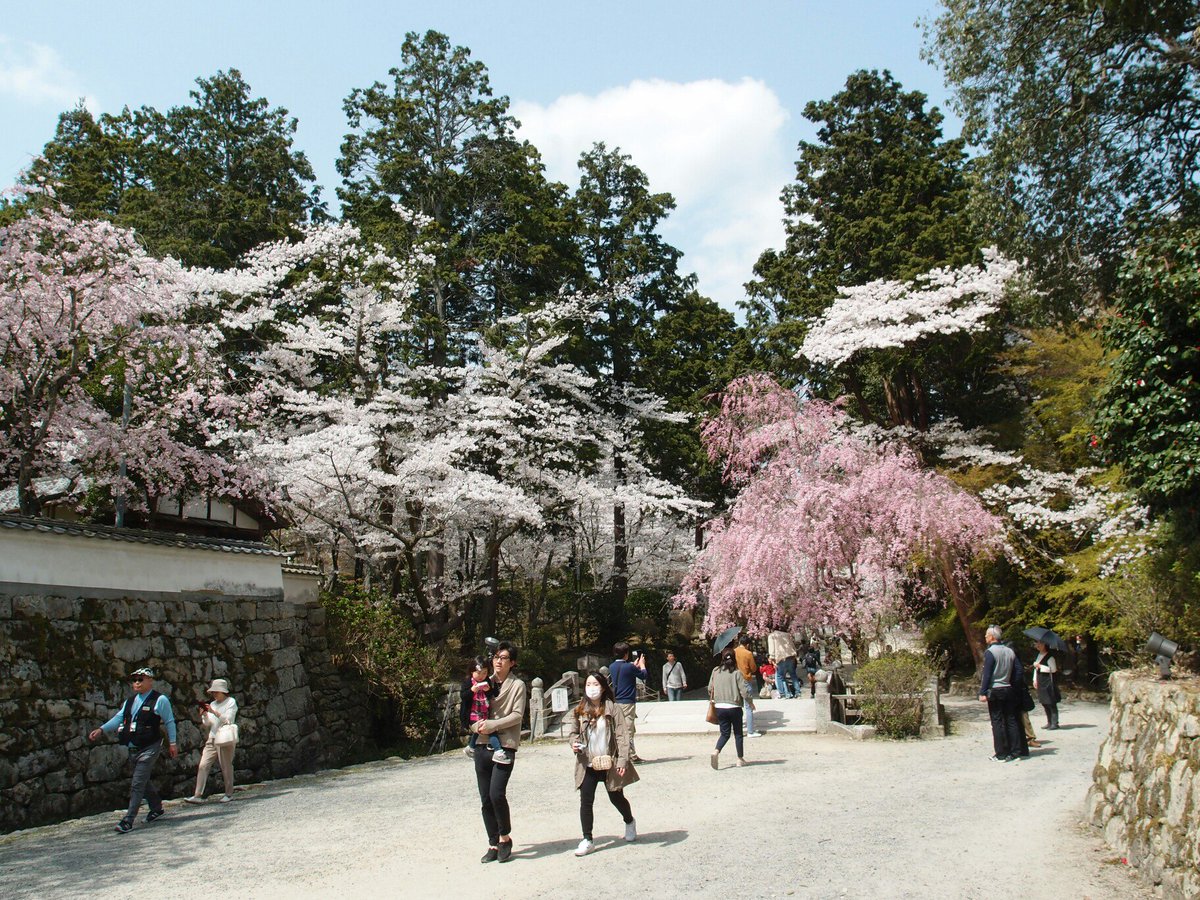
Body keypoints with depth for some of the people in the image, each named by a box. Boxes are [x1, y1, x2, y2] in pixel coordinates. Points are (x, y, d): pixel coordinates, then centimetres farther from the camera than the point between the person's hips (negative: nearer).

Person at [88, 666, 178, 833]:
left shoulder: (159, 700, -8)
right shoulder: (130, 702, 13)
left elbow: (169, 722, -4)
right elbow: (118, 718, 4)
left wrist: (172, 743, -4)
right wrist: (101, 729, -11)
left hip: (149, 748, -8)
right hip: (133, 749, 8)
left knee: (137, 784, -10)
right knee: (144, 781, 19)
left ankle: (128, 821, -8)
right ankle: (156, 808, 36)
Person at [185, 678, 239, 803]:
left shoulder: (231, 702, 1)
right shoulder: (212, 704, 18)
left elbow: (228, 719, -11)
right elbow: (207, 724, 16)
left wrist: (214, 712, -18)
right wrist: (204, 715, -3)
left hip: (225, 739, -5)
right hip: (212, 739, 6)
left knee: (226, 767, 0)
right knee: (203, 766, -5)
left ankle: (229, 794, 12)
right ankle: (198, 795, -6)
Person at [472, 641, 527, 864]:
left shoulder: (517, 685, 0)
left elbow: (517, 715, -8)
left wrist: (492, 725, -16)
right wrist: (476, 725, -9)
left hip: (505, 745, -5)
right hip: (482, 745, 5)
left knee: (497, 793, -17)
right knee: (485, 799, 6)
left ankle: (505, 837, 5)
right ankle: (493, 844, 18)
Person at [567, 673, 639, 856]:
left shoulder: (613, 709, -7)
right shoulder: (579, 711, 2)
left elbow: (622, 736, -9)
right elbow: (573, 732, 13)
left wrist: (622, 760, -16)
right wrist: (574, 743, -10)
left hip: (609, 764, -2)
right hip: (588, 765, 2)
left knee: (616, 798, 14)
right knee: (586, 801, -5)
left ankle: (629, 822, 43)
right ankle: (587, 840, 5)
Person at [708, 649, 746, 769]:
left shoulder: (715, 671, 1)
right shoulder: (737, 673, -10)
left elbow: (710, 689, 7)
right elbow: (744, 692, -12)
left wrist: (712, 699, 28)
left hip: (720, 707, 3)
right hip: (734, 707, -3)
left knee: (725, 733, 12)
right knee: (738, 734, 13)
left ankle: (716, 752, -12)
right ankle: (740, 759, 20)